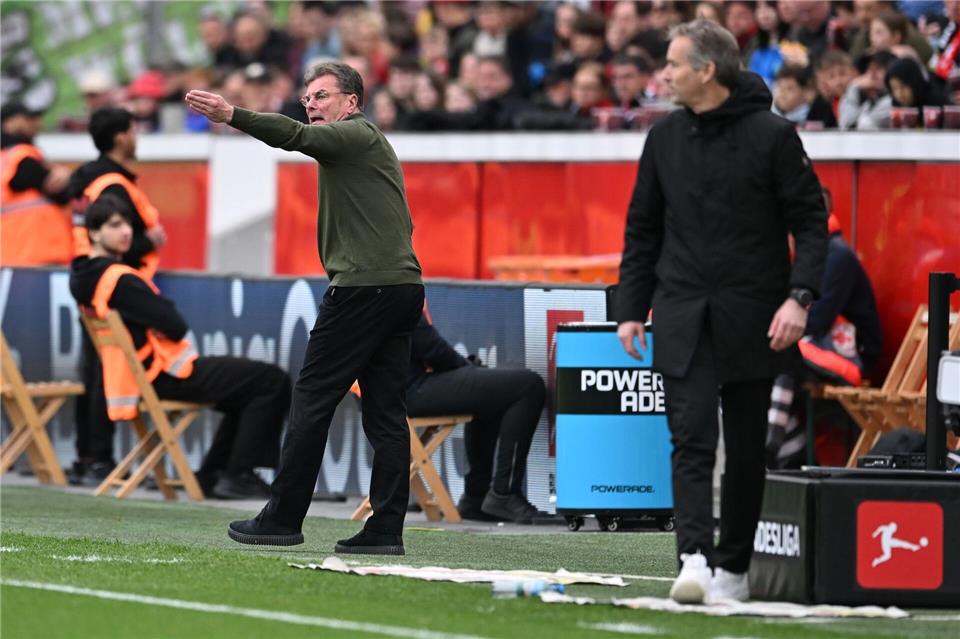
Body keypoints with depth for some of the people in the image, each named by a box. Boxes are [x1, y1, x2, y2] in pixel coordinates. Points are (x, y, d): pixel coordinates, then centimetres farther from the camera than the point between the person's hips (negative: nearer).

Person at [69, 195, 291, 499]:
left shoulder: (82, 277, 8)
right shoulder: (119, 280, -22)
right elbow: (175, 326, -22)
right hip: (169, 376, -10)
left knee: (247, 390, 27)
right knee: (273, 382, -9)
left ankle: (211, 474, 21)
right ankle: (237, 477, -7)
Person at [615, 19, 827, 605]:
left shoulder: (772, 136, -4)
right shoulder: (665, 138, 8)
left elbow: (810, 222, -4)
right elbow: (643, 230, 15)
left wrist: (800, 297, -16)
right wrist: (631, 308, 9)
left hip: (752, 318, -2)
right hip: (683, 318, 2)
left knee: (747, 450, 6)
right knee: (692, 437, -12)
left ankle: (734, 567, 17)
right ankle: (695, 556, -23)